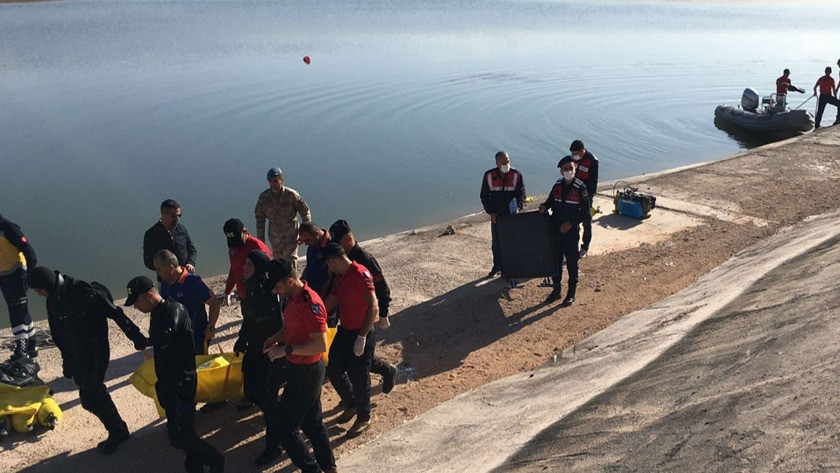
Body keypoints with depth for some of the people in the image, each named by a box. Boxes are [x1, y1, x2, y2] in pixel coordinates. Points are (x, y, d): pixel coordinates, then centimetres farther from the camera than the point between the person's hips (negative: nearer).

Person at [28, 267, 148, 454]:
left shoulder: (84, 293, -23)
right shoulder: (53, 300, 3)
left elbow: (116, 314, -21)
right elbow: (57, 333, 14)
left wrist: (137, 338, -19)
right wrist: (67, 361, 18)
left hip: (95, 353, -8)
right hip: (76, 356, 8)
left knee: (89, 398, -5)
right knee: (95, 393, 14)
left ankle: (118, 432, 13)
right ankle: (118, 431, 28)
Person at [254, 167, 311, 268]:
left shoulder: (292, 195, -16)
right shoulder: (263, 197, -8)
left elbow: (305, 212, -5)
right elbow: (260, 218, 3)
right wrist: (261, 239, 3)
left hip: (291, 235, -3)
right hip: (274, 237, 3)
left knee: (290, 263, -10)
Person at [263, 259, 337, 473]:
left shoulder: (310, 303, -26)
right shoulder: (292, 298, 3)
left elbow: (321, 345, -28)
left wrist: (286, 350, -25)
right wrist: (275, 339, 1)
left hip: (307, 373, -9)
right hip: (299, 369, 9)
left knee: (284, 425, -1)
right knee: (312, 421, 20)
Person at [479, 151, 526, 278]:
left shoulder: (516, 175, -6)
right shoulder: (489, 176, -5)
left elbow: (521, 193, -4)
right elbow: (484, 196, 1)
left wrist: (518, 207, -23)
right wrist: (490, 212, -9)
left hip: (512, 215, -1)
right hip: (496, 216, 1)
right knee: (496, 242, 11)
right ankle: (497, 266, 26)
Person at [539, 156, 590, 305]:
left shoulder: (580, 188, -11)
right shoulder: (557, 185, 3)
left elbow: (585, 212, -10)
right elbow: (551, 201, 15)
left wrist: (571, 223, -20)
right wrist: (544, 206, -8)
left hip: (571, 232, -4)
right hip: (556, 230, 4)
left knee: (572, 263, 7)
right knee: (556, 261, 13)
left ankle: (571, 294, 20)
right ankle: (556, 290, 28)